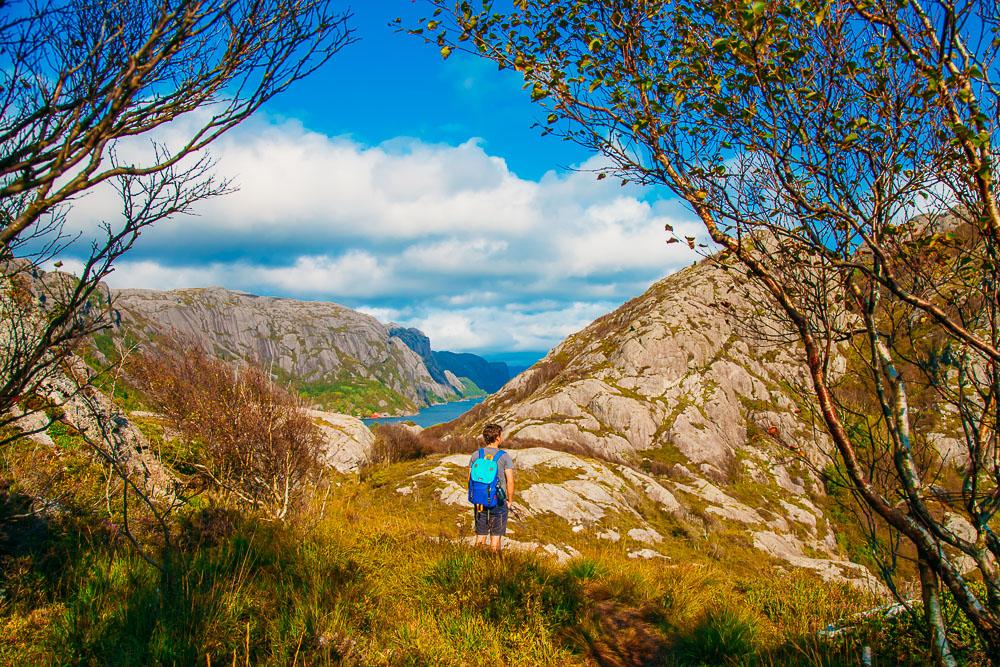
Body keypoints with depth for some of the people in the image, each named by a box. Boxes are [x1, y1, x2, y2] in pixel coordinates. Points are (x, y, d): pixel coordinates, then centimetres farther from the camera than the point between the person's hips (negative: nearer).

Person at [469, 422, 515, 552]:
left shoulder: (476, 455, -3)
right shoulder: (504, 456, -12)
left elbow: (470, 479, 1)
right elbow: (510, 481, -12)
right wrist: (510, 500, 2)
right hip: (499, 502, -3)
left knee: (480, 536, 14)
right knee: (495, 537, 9)